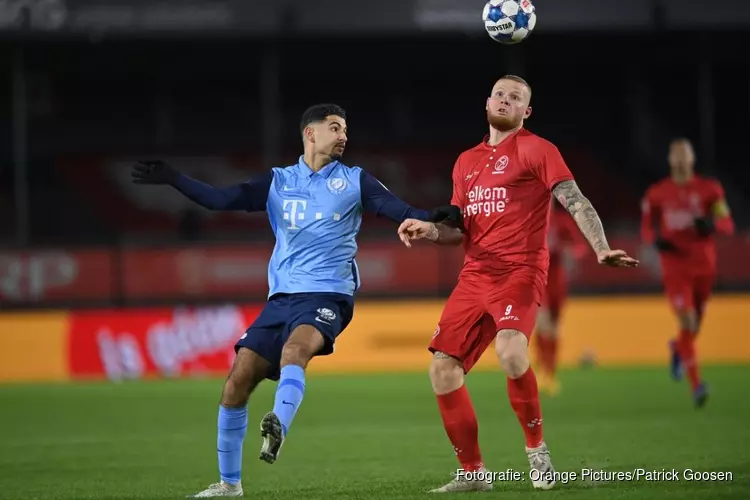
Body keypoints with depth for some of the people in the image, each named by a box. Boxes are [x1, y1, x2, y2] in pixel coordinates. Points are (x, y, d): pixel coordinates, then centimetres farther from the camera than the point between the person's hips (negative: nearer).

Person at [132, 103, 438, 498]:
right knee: (238, 378, -4)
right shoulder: (278, 181, 13)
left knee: (294, 349, -35)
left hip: (327, 295, -3)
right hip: (281, 297, 3)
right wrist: (172, 179, -3)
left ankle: (278, 427, -54)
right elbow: (222, 199, 7)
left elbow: (397, 210, -4)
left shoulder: (355, 181, 7)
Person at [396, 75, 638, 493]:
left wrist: (601, 248, -22)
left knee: (510, 351, -32)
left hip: (520, 271, -6)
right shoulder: (467, 162, 19)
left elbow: (576, 202, -8)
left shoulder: (536, 149, 1)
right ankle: (473, 472, 10)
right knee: (443, 369, -4)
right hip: (475, 277, 7)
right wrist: (429, 230, 3)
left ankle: (537, 450, -11)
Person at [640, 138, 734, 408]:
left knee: (695, 324, 13)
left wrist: (711, 224, -21)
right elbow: (646, 228, 10)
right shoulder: (656, 193, 1)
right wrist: (657, 240, -13)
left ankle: (678, 348, 50)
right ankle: (696, 384, -15)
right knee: (687, 322, -16)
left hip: (704, 266, 2)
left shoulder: (709, 189, 1)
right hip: (675, 267, -2)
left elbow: (728, 224, 1)